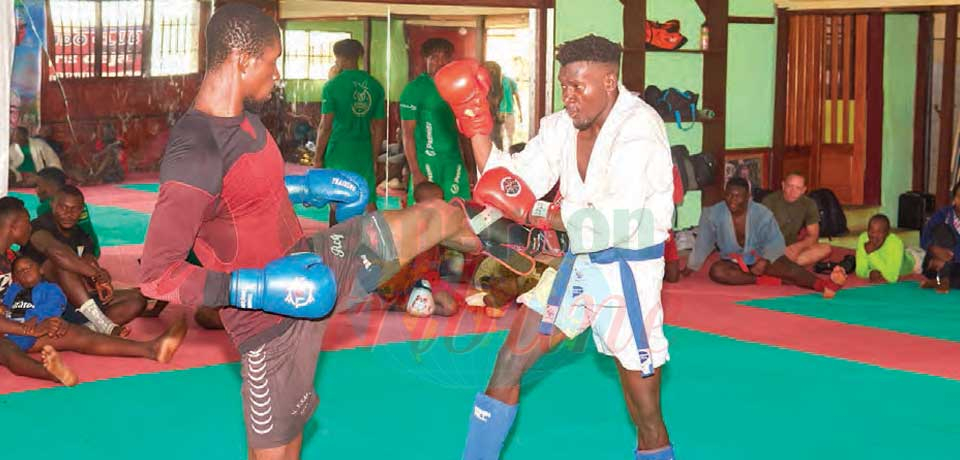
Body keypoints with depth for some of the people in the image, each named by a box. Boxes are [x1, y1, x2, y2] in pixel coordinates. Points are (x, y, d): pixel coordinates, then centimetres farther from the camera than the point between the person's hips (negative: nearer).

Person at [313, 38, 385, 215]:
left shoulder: (333, 85, -8)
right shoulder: (375, 86, 4)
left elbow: (325, 126, -10)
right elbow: (379, 128, 9)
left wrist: (318, 158, -1)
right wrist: (374, 159, 18)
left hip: (339, 152, -3)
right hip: (364, 153, 3)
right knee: (369, 203, 6)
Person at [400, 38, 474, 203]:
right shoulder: (414, 89, -5)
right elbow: (408, 134, -6)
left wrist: (469, 164, 11)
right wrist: (415, 172, -12)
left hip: (454, 162, 5)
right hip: (426, 163, -5)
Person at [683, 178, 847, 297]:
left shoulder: (762, 214, -16)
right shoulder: (713, 214, -13)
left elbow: (775, 242, -13)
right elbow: (703, 244, -4)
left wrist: (765, 260, -28)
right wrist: (690, 268, 2)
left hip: (761, 258, -1)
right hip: (733, 262, 2)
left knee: (788, 266, -31)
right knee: (716, 271, -33)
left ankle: (825, 284, -55)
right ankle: (766, 280, -34)